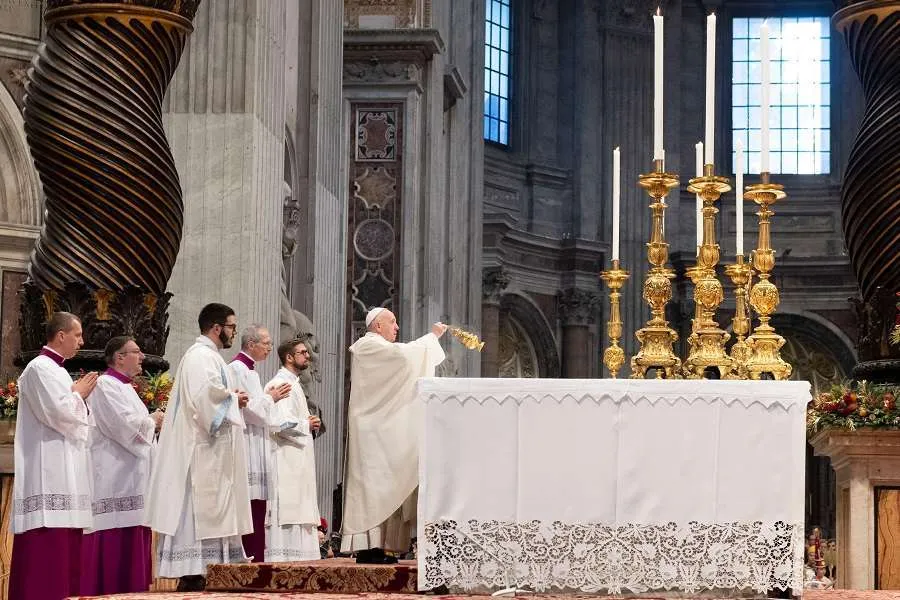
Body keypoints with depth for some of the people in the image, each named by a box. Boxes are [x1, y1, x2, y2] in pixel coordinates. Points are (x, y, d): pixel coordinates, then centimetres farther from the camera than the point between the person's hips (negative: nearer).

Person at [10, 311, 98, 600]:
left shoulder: (56, 370, 20)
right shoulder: (40, 368, -9)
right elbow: (57, 412, -19)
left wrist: (79, 395, 9)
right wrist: (78, 394, -3)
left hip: (64, 469, 10)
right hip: (48, 470, -10)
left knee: (64, 545, 6)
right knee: (48, 544, -14)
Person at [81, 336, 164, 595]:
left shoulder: (124, 387, 20)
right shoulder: (105, 385, -10)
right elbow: (125, 424, -20)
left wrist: (153, 424, 7)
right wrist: (152, 421, -3)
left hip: (131, 477, 10)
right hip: (114, 476, -10)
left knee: (131, 539, 7)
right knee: (114, 542, -12)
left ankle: (130, 589, 8)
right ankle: (108, 592, -12)